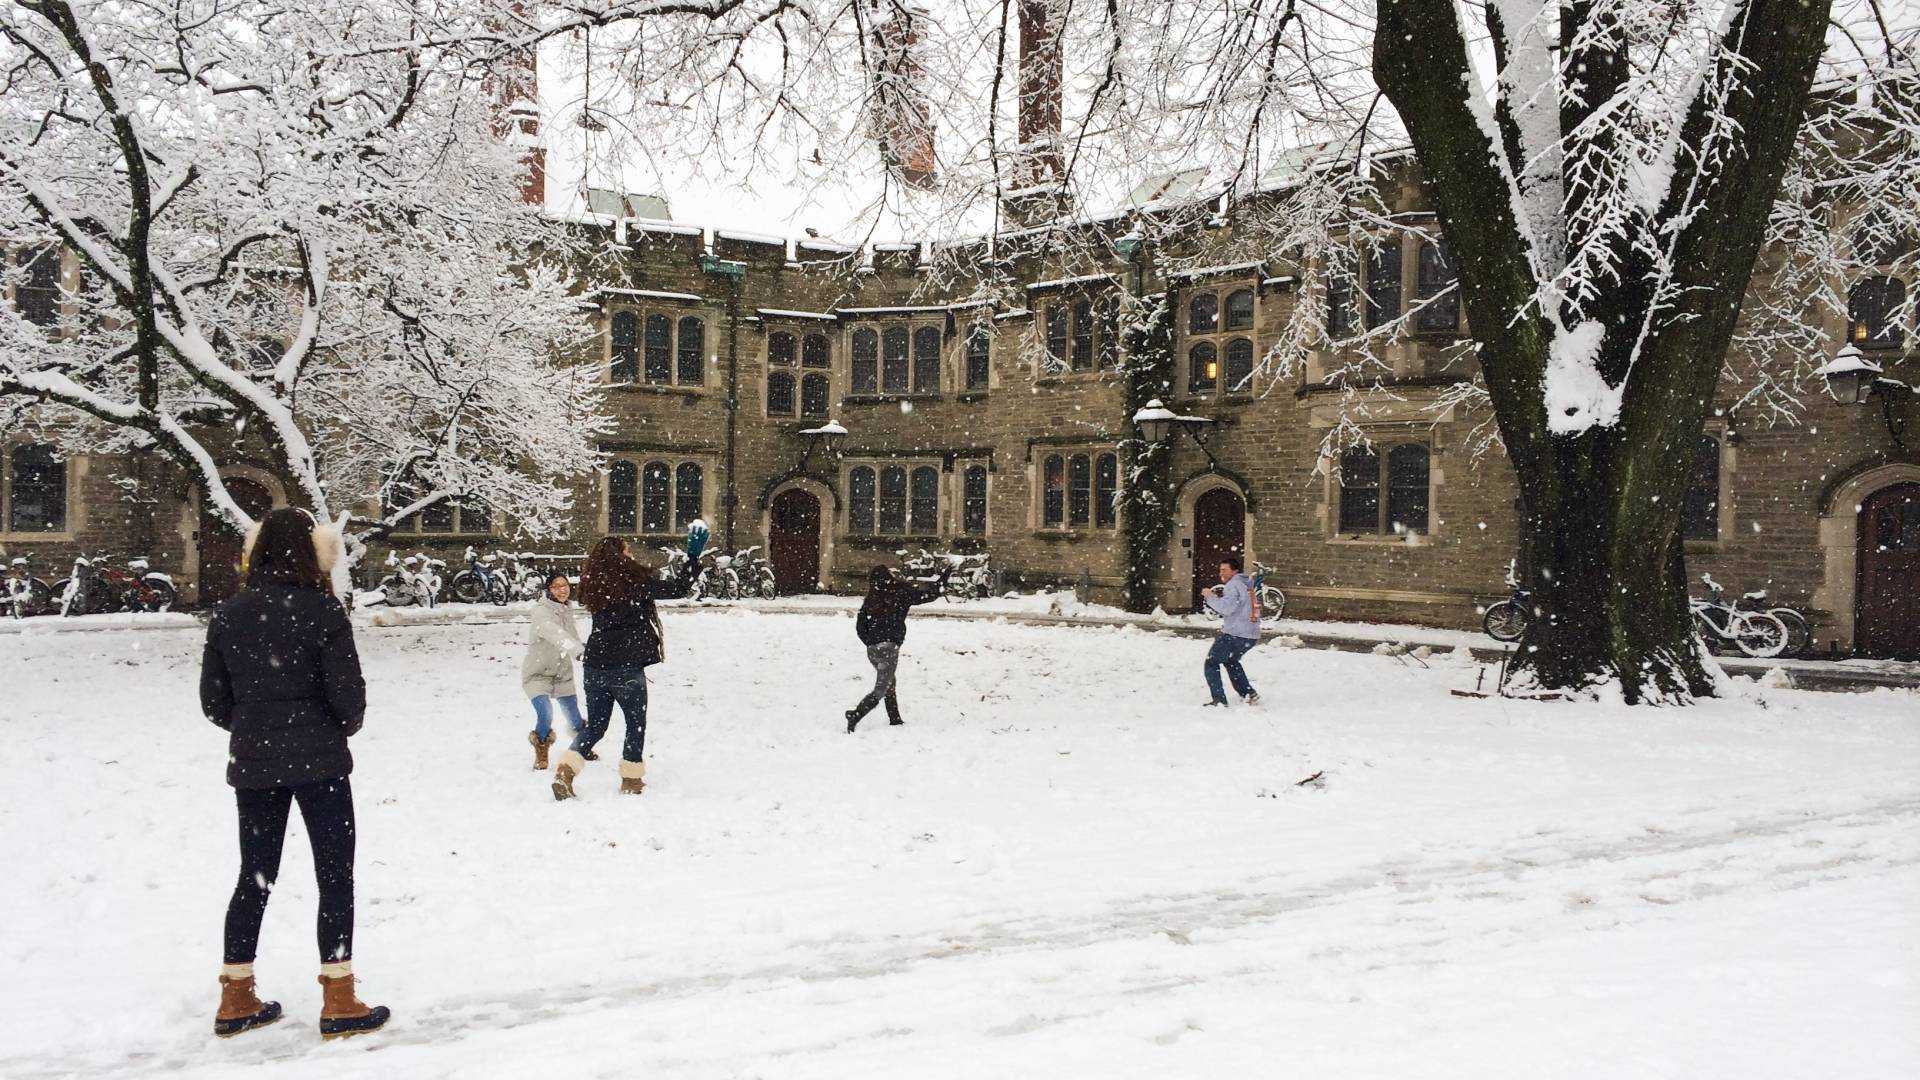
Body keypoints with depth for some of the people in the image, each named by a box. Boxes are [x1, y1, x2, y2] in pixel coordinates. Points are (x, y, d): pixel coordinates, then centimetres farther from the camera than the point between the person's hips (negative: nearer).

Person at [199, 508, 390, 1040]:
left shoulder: (228, 615, 2)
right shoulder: (322, 611, -12)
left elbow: (213, 700, 5)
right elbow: (348, 692, -13)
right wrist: (343, 728, 8)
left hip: (252, 762, 5)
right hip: (317, 760, -5)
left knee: (255, 876, 16)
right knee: (335, 876, 4)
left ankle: (236, 1001, 23)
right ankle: (339, 1004, 5)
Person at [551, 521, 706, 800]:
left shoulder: (594, 586, 7)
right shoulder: (634, 581, -9)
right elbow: (678, 588, -6)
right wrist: (694, 555, 2)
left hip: (595, 667, 5)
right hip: (627, 667, -5)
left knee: (595, 726, 14)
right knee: (636, 724, 13)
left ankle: (565, 770, -5)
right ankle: (631, 780, 17)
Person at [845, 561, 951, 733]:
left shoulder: (870, 598, 5)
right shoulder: (901, 594, -8)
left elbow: (860, 626, 6)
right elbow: (929, 595, -3)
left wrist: (870, 642, 16)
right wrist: (944, 576, 7)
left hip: (872, 649, 6)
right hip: (889, 647, -6)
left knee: (889, 683, 24)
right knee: (880, 690, -2)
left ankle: (895, 720, 31)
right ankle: (855, 716, -18)